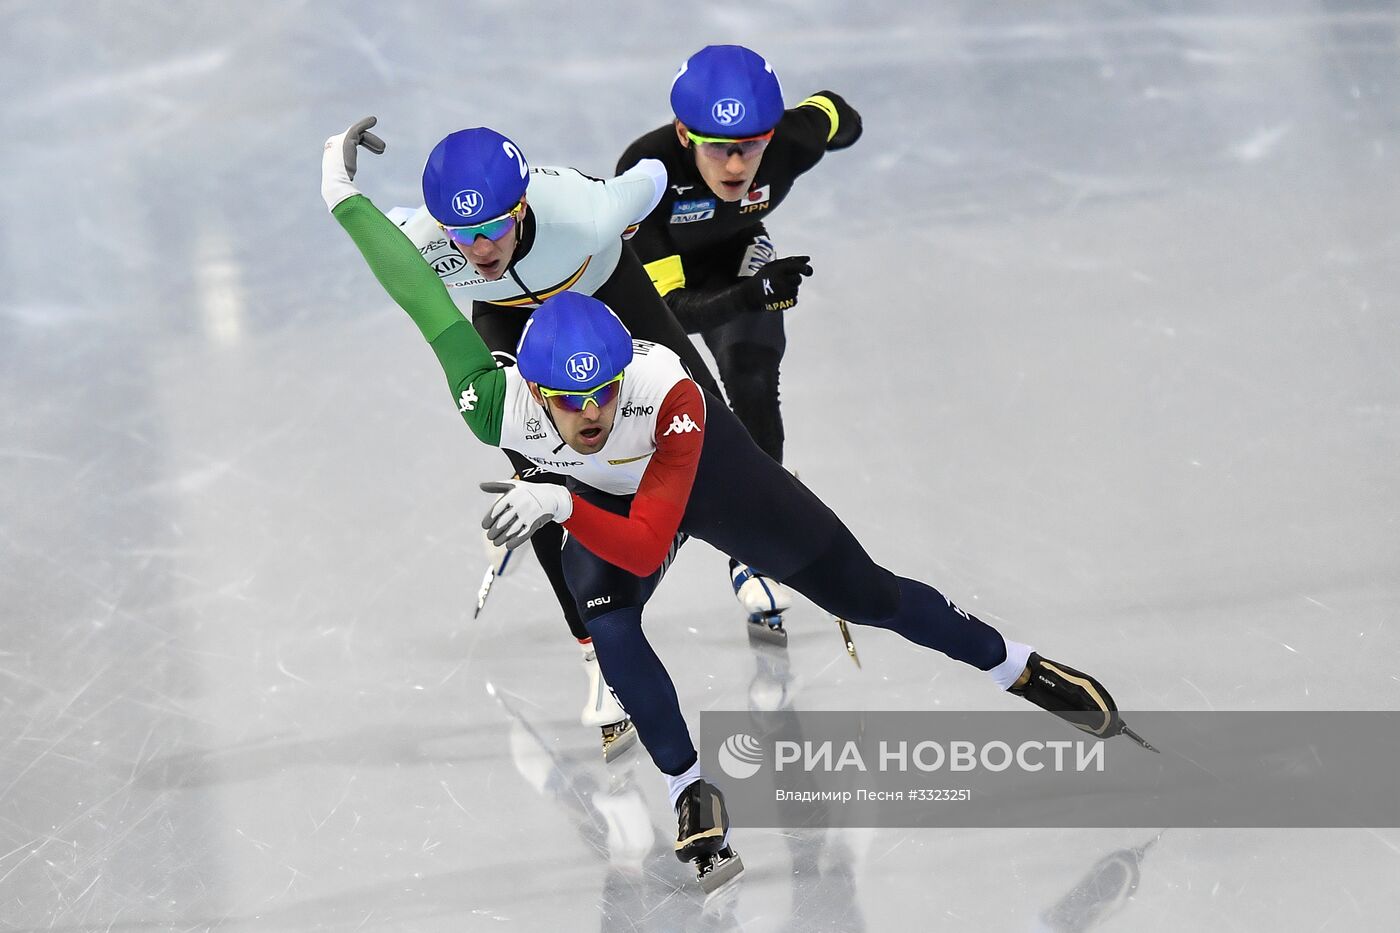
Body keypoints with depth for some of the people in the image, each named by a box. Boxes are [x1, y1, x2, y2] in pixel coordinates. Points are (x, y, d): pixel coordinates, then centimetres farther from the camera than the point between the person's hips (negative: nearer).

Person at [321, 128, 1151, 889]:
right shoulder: (494, 408, -38)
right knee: (608, 624, -26)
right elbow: (422, 294, -28)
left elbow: (647, 545, -45)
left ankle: (1027, 672, 24)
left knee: (862, 592, 2)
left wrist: (561, 507, -59)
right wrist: (344, 199, -20)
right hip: (609, 496, 2)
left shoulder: (670, 397, -44)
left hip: (706, 469, -2)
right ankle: (691, 793, -6)